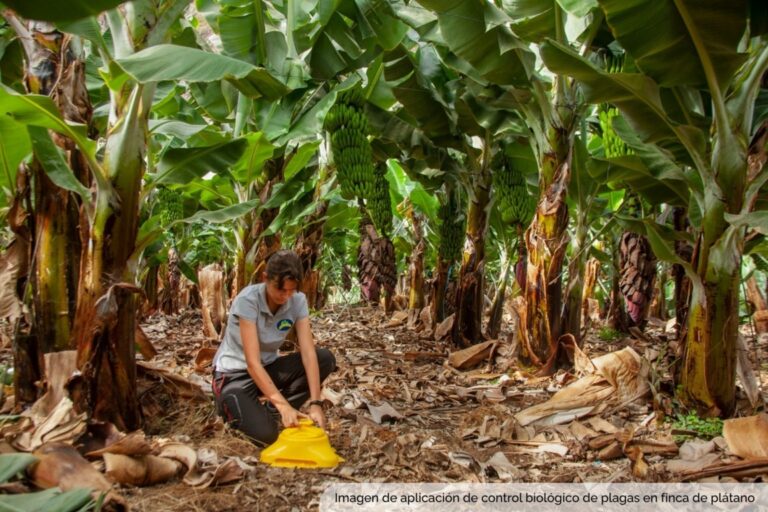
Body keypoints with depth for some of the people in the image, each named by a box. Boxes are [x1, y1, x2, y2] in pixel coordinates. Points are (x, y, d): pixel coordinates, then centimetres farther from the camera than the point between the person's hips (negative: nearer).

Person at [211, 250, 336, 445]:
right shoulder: (248, 300, -27)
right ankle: (229, 403, 6)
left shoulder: (298, 301, -13)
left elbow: (308, 352, -19)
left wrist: (316, 403, -30)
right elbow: (252, 362, -31)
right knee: (265, 433, -27)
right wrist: (284, 405, -38)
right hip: (234, 373, -5)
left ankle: (271, 409, -8)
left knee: (325, 358, -15)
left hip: (268, 367, 5)